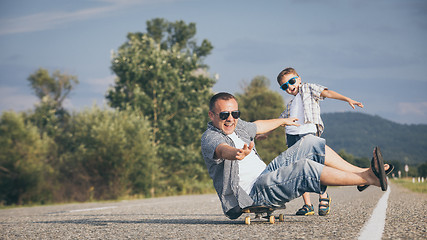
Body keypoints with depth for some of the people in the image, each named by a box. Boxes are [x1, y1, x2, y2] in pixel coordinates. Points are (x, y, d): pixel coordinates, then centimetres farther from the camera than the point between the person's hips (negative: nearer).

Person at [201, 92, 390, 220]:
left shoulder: (236, 126, 14)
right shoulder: (209, 138, -14)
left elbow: (257, 126, 35)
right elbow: (222, 150, -38)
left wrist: (283, 121, 52)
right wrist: (238, 153, -62)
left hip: (265, 176, 10)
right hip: (249, 194, -10)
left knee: (309, 143, 4)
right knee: (305, 168, -27)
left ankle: (359, 171, 1)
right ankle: (368, 178, -24)